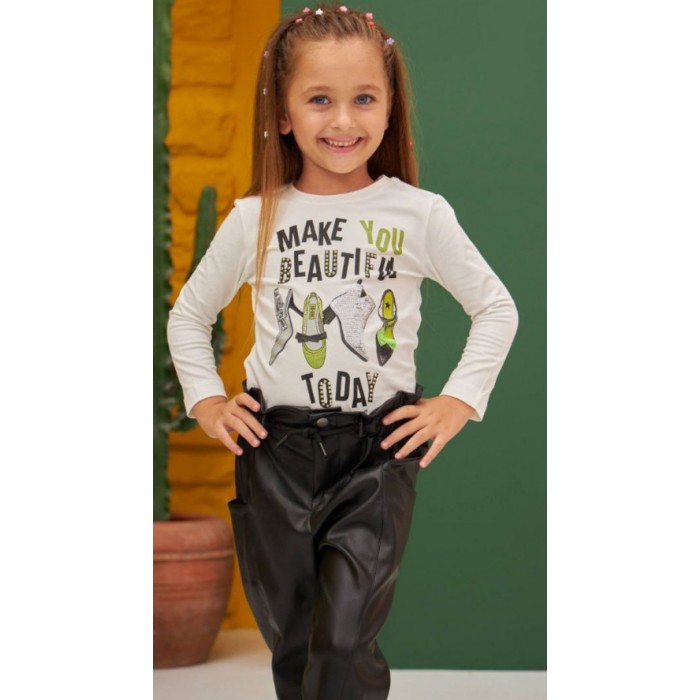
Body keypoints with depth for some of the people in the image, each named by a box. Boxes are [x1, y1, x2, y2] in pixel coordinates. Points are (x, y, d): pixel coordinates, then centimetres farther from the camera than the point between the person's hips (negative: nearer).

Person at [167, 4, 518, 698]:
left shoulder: (420, 215, -4)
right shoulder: (255, 219, 0)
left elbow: (496, 307, 7)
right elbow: (188, 314, 15)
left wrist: (459, 400, -1)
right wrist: (205, 400, 3)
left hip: (379, 442, -2)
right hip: (276, 444, 2)